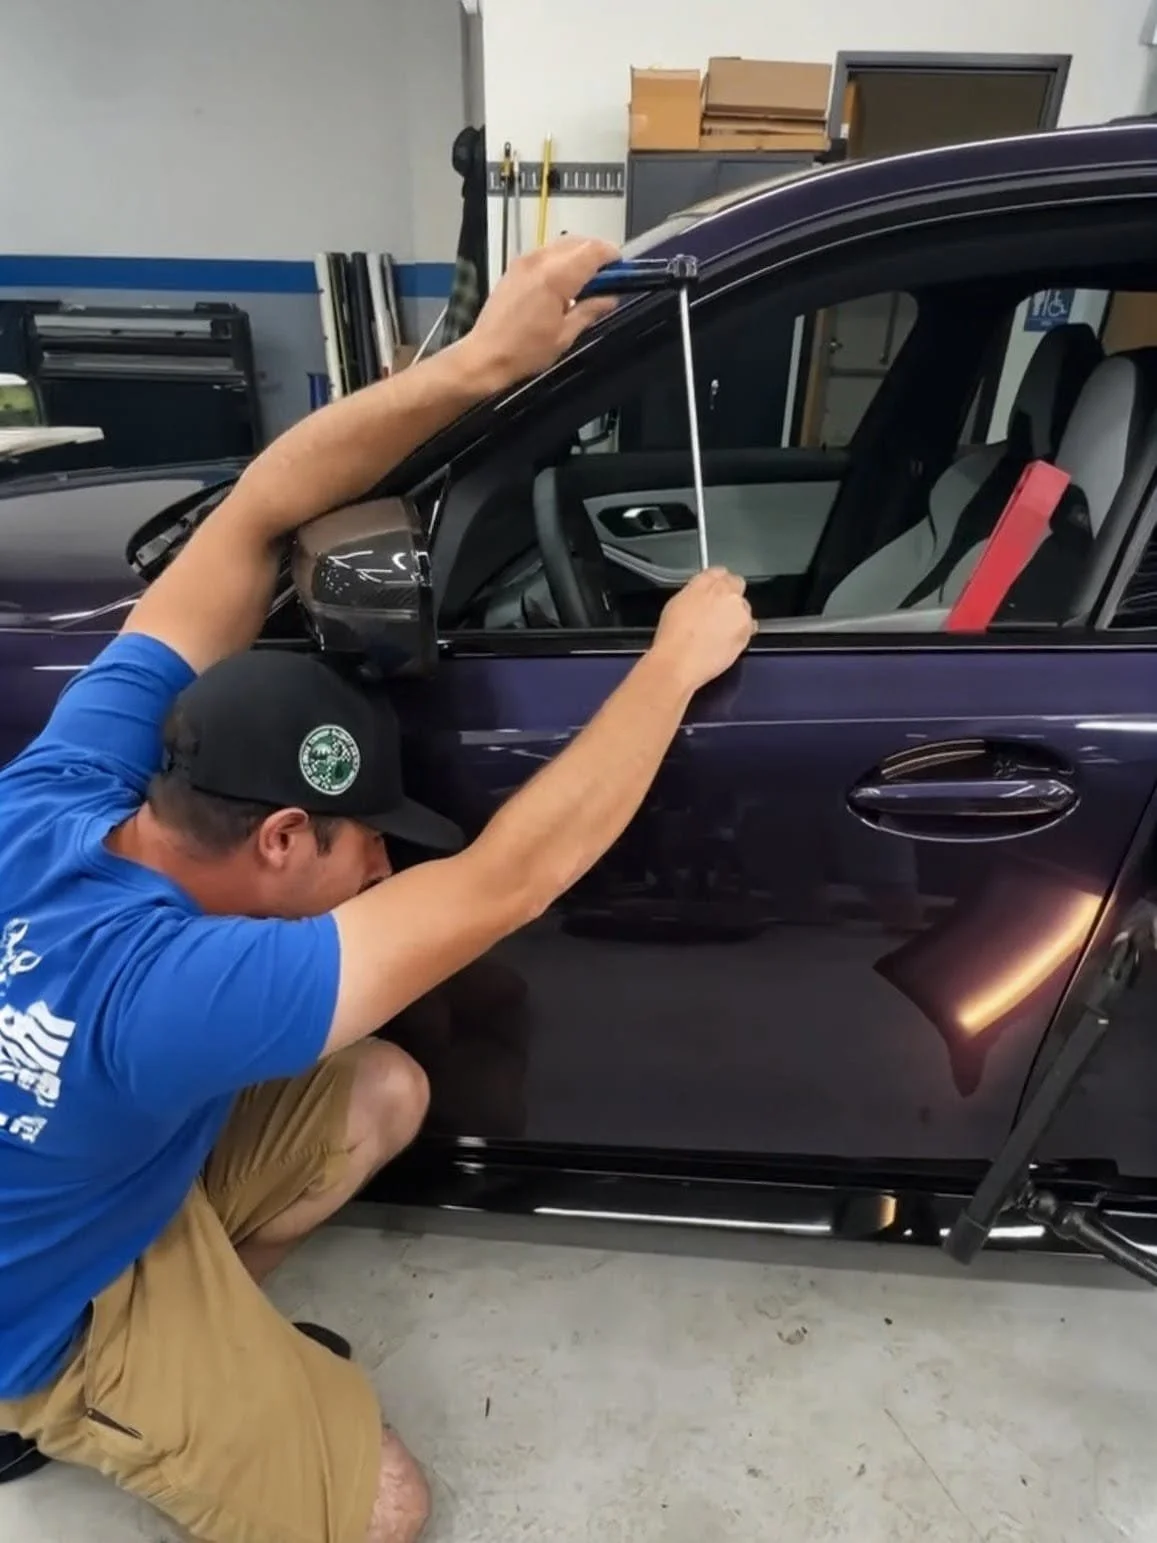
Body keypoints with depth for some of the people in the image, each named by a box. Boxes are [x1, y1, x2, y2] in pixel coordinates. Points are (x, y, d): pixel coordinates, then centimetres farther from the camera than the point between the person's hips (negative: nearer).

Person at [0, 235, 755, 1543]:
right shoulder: (165, 991, -44)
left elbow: (256, 513, -24)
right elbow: (507, 880, -43)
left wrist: (477, 363, -31)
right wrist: (678, 659, -34)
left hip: (106, 1166, 6)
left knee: (386, 1095, 3)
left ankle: (203, 1322, 16)